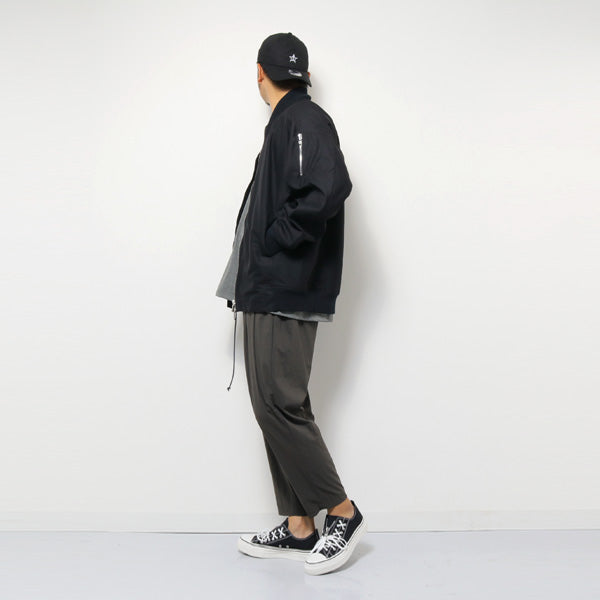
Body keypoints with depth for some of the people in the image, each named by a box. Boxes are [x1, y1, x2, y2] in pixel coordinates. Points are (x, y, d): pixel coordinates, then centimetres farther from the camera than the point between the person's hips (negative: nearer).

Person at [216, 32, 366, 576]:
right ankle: (298, 529, 17)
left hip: (288, 293, -10)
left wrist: (276, 242, -17)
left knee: (280, 404, -9)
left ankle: (343, 514, 5)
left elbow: (331, 187, -26)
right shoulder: (286, 123, 21)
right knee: (274, 406, 10)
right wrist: (245, 277, 11)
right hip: (269, 292, 10)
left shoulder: (303, 120, -8)